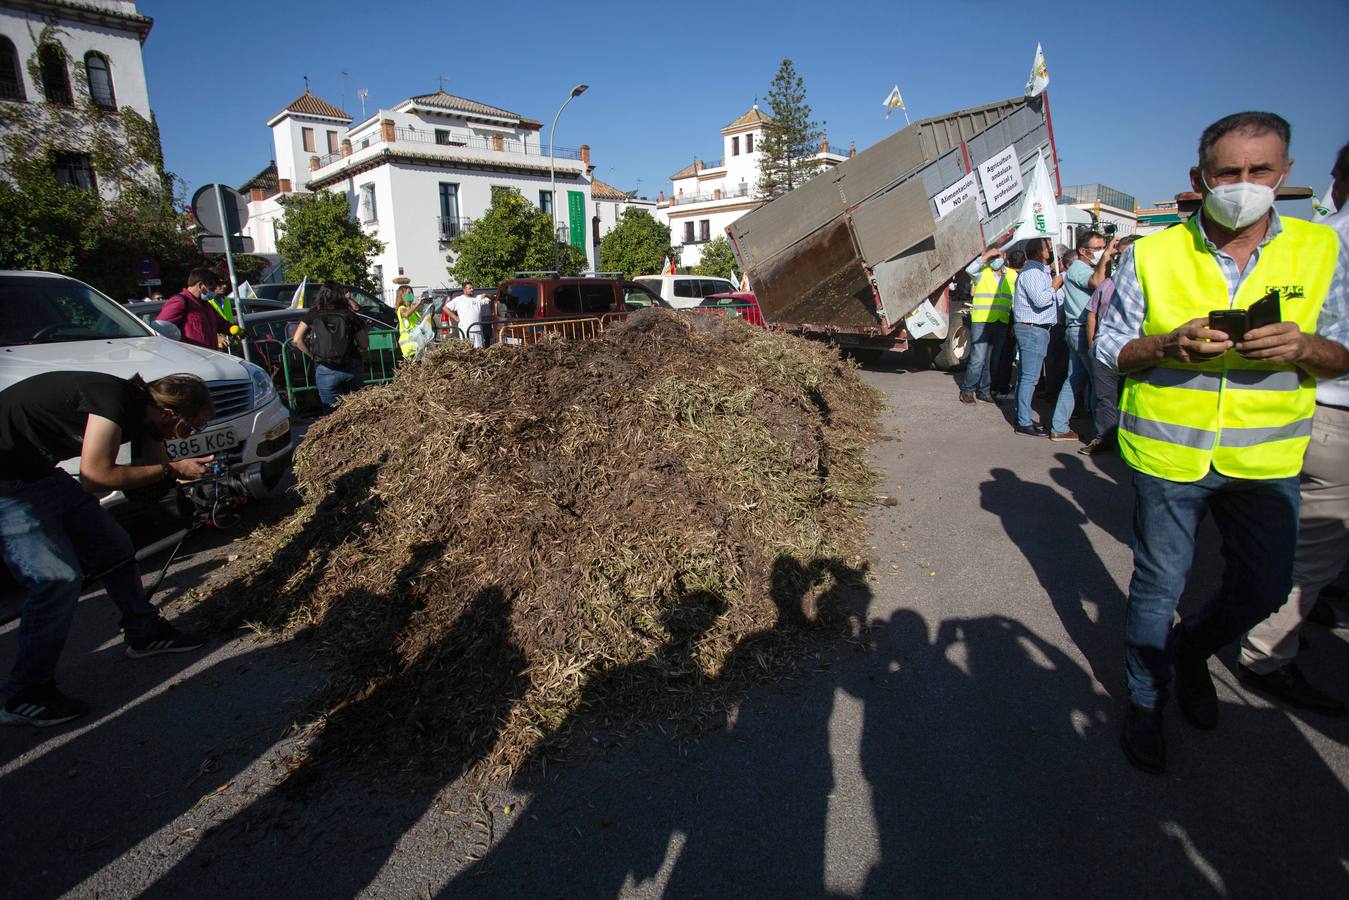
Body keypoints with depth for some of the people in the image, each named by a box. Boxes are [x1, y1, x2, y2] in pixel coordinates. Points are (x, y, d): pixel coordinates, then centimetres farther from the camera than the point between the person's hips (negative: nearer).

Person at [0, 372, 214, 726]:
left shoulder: (142, 412, 2)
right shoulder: (115, 399, -26)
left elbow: (156, 469, 12)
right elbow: (96, 475, -27)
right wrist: (172, 469, -21)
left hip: (41, 469, 10)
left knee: (114, 547, 12)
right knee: (58, 578, -12)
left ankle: (144, 633, 30)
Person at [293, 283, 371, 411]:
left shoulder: (312, 315, 3)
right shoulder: (349, 315, 2)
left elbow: (297, 340, 2)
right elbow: (364, 344, 2)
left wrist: (312, 355, 14)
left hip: (326, 371, -1)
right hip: (353, 368, 1)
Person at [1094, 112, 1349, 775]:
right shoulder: (1151, 255, -4)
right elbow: (1111, 351, -1)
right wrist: (1168, 345, -21)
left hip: (1265, 457, 3)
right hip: (1167, 453, -2)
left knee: (1264, 586, 14)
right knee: (1158, 586, 8)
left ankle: (1190, 650, 44)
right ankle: (1144, 699, 30)